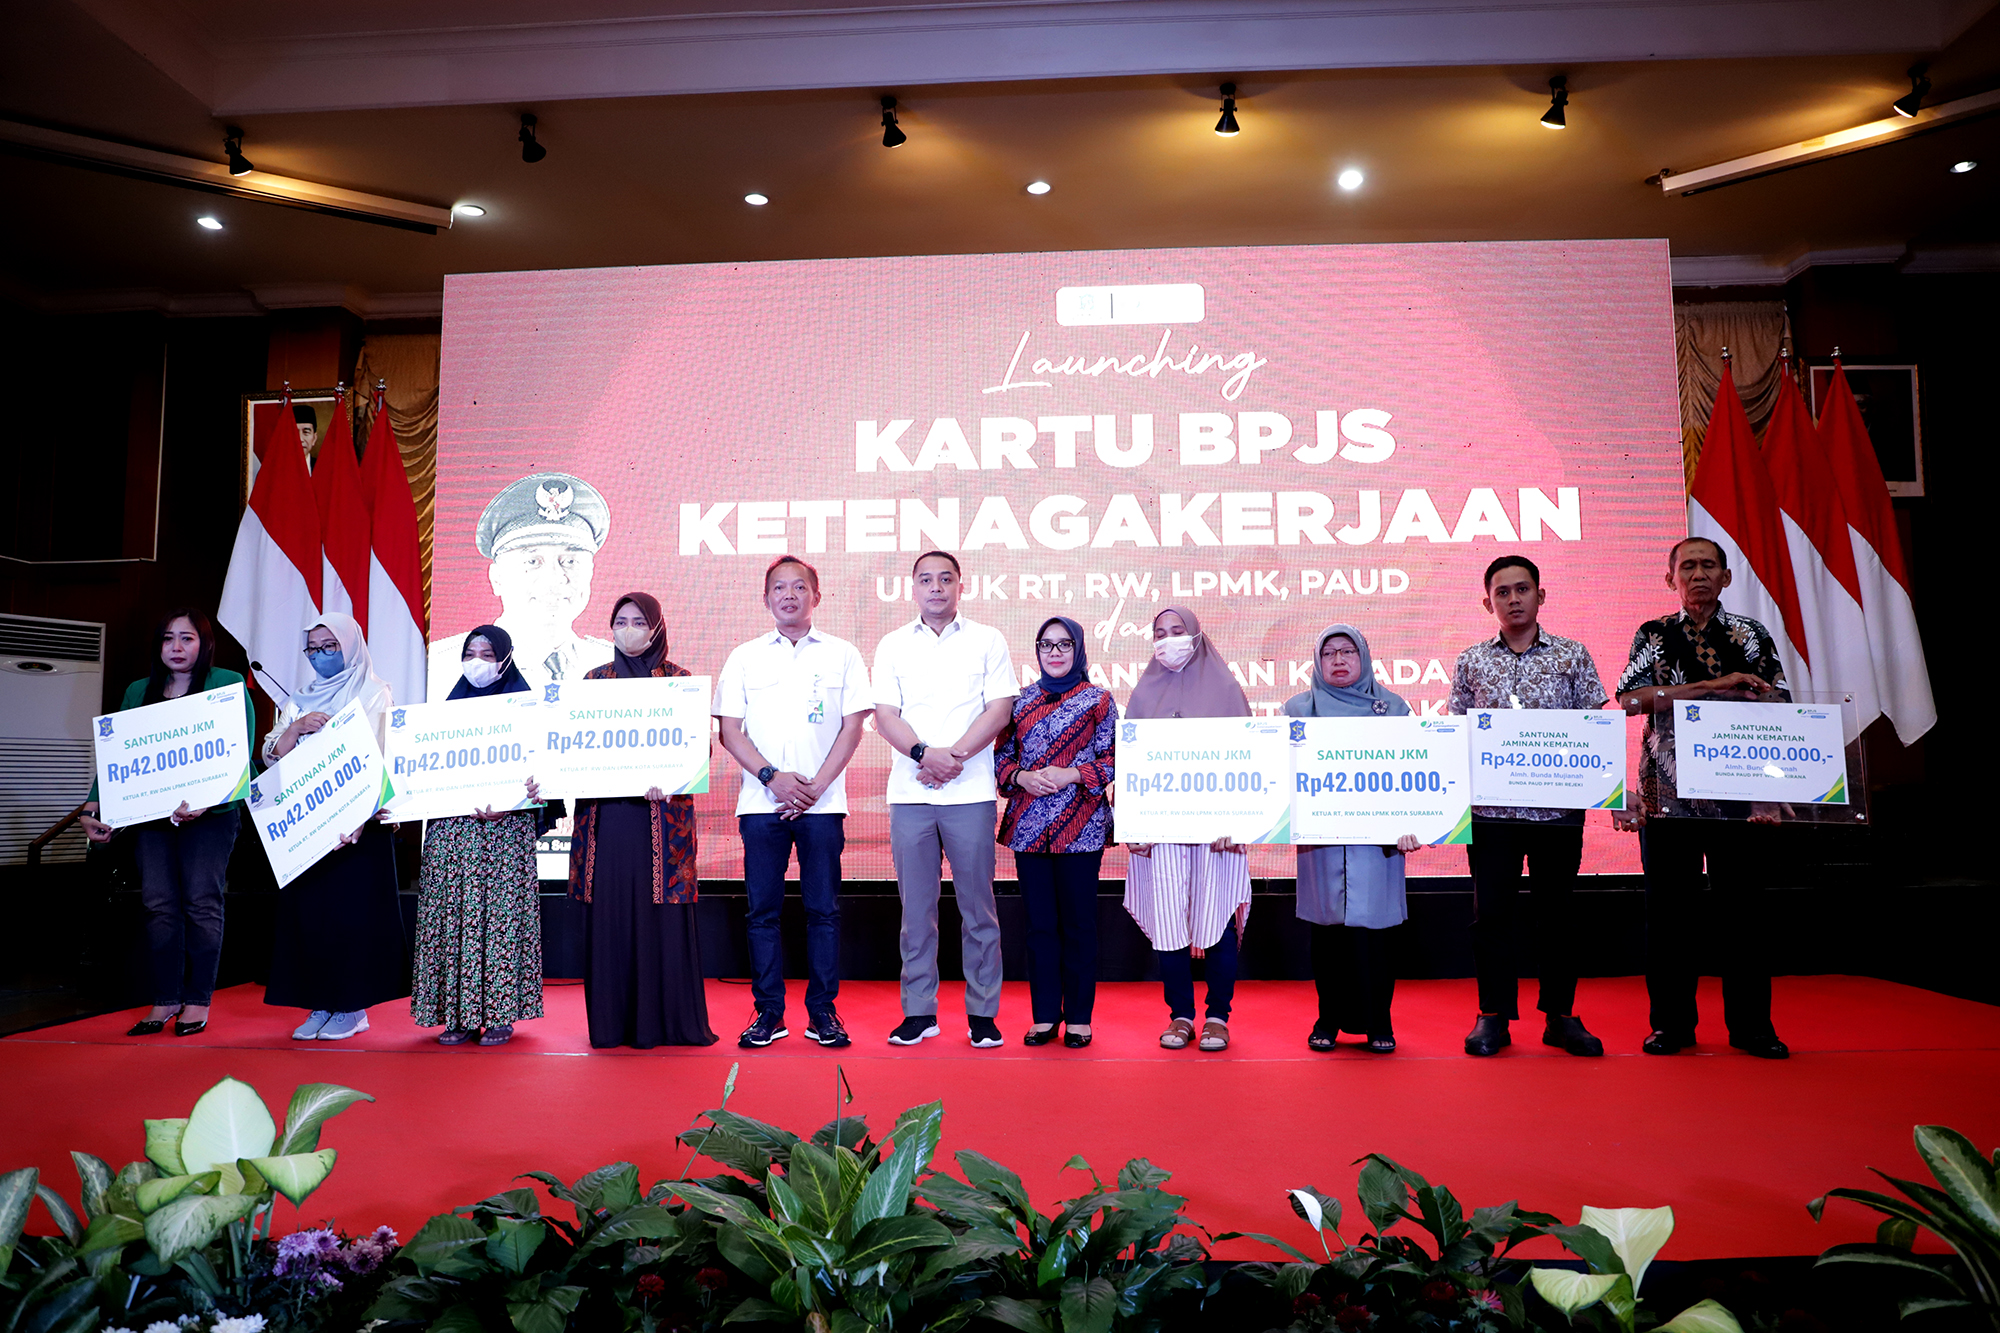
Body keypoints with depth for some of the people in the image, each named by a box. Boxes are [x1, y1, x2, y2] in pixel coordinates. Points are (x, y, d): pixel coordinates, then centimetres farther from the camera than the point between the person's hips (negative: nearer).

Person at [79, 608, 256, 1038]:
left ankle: (198, 1001, 5)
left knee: (201, 903, -4)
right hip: (151, 813, 4)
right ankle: (165, 1001, 12)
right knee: (159, 904, 2)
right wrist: (93, 808, -3)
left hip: (211, 813, -4)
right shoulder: (139, 692, 14)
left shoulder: (228, 684, -1)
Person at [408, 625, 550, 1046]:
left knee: (501, 910, -5)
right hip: (451, 826, 4)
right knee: (451, 912, 0)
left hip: (504, 826, -4)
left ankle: (500, 1014, 1)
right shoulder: (453, 703, 16)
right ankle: (459, 1014, 6)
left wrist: (507, 805, -19)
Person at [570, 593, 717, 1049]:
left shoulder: (679, 679, 5)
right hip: (606, 812, 3)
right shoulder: (596, 679, 14)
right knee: (609, 910, 3)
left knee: (661, 910, -3)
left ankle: (667, 1019, 7)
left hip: (662, 811, -2)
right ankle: (612, 1022, 12)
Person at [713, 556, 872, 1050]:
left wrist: (815, 786, -8)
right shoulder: (744, 657, 9)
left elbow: (853, 726, 2)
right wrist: (772, 776, -10)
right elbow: (729, 730, 4)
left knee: (823, 908, 2)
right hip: (761, 802, 1)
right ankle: (768, 1011, 13)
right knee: (762, 908, 3)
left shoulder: (842, 655, 6)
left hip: (822, 802, -1)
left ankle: (823, 1011, 12)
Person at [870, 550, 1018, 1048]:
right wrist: (924, 753, -14)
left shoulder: (987, 640, 7)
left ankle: (983, 1012, 13)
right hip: (910, 794, 1)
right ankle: (918, 1011, 16)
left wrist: (955, 755, -13)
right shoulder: (892, 645, 11)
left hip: (970, 792, -1)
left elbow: (1000, 708, -2)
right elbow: (885, 714, 3)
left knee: (978, 906, 3)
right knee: (916, 907, 6)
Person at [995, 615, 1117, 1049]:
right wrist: (1021, 777, -7)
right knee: (1039, 924, 7)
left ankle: (1079, 1018, 13)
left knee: (1078, 925, 2)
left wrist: (1071, 775, -14)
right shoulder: (1021, 700, 12)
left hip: (1079, 829, -3)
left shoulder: (1098, 700, 3)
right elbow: (1002, 755, 12)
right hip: (1029, 829, 3)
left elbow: (1112, 761, -1)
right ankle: (1045, 1016, 17)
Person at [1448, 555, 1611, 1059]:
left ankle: (1560, 1014, 19)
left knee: (1557, 907, 7)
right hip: (1492, 806, 0)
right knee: (1490, 910, 2)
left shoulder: (1572, 655, 6)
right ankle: (1494, 1015, 13)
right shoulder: (1471, 662, 7)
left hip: (1559, 805, 0)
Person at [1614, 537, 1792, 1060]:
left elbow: (1780, 705, 4)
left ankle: (1750, 1023, 15)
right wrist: (1714, 685, -15)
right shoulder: (1653, 636, 7)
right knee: (1668, 909, 3)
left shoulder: (1751, 635, 10)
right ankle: (1671, 1022, 13)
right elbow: (1632, 698, -9)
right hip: (1667, 792, 0)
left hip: (1739, 793, 1)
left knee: (1743, 907, 2)